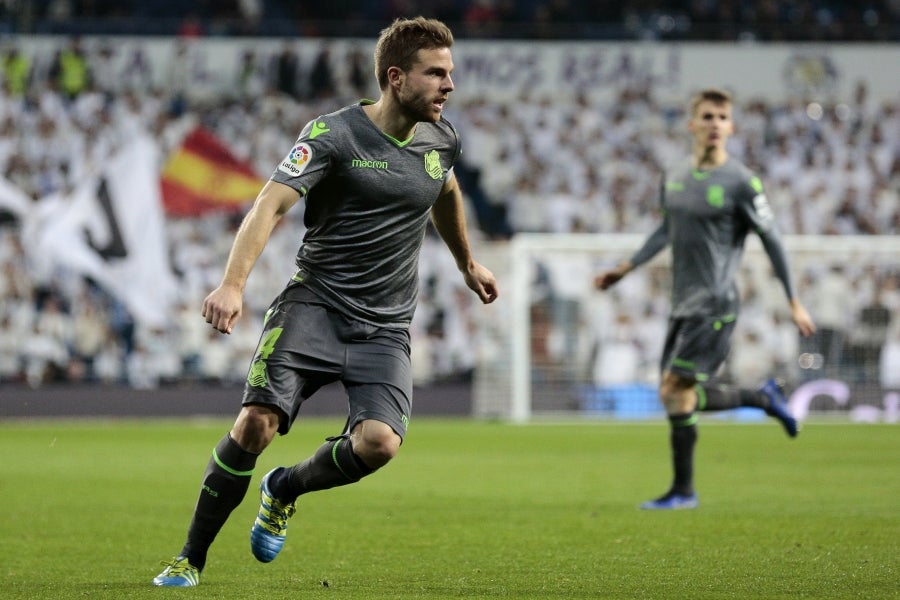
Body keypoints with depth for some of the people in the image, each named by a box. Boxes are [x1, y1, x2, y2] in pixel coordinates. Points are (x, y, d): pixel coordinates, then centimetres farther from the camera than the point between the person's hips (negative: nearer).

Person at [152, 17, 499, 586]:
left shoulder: (441, 138, 8)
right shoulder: (334, 133, -10)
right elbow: (271, 204, -21)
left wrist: (468, 263, 45)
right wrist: (233, 284, -35)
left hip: (386, 325, 4)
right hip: (314, 302, -4)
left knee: (379, 442, -20)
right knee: (256, 422, -20)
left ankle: (285, 488, 13)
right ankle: (190, 559, -1)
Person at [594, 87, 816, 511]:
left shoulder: (740, 182, -8)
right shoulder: (674, 179, 10)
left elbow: (771, 240, -5)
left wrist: (794, 302, -5)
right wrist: (625, 268, 20)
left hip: (715, 304, -7)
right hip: (683, 304, 7)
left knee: (675, 389, -13)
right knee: (674, 396, 7)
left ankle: (683, 491, -2)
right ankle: (765, 398, 25)